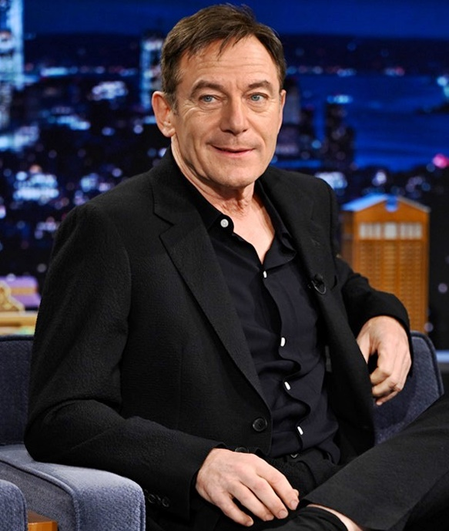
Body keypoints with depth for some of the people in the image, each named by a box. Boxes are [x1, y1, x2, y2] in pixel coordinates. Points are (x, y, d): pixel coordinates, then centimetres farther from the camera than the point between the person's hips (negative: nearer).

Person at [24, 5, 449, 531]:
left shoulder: (309, 201, 14)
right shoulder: (108, 231, -6)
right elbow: (57, 419, -9)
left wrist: (381, 314, 12)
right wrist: (201, 464, -23)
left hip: (352, 488, 8)